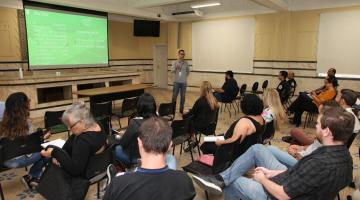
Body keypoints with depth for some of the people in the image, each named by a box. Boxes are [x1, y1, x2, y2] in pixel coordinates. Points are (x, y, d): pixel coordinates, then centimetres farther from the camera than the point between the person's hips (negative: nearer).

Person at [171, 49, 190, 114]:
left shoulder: (186, 63, 3)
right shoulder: (175, 62, -3)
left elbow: (188, 71, 18)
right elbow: (172, 70, -17)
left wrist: (185, 76, 9)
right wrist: (176, 68, -36)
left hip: (183, 82, 2)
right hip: (176, 82, -2)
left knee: (183, 96, 7)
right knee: (174, 95, 2)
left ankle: (181, 110, 17)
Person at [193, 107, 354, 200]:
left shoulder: (321, 164, -36)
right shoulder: (343, 154, -8)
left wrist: (262, 179, -9)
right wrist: (272, 172, 1)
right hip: (291, 181, 8)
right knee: (257, 149, 6)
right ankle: (222, 179, 5)